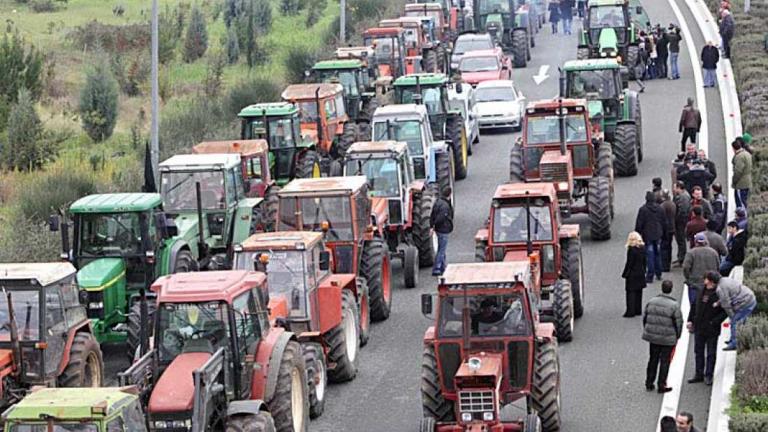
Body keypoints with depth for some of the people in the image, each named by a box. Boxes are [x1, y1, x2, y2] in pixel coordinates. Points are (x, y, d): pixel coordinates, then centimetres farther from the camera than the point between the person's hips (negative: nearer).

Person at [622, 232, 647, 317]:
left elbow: (629, 263, -16)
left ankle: (630, 312, 0)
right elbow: (644, 261, 8)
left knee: (631, 292, 0)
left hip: (632, 274, -7)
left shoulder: (631, 249, -19)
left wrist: (624, 274, -8)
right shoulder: (643, 247, 1)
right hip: (641, 273, 7)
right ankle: (638, 310, 21)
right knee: (639, 292, 15)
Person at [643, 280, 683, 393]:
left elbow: (644, 318, 8)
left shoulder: (651, 302, 0)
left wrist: (647, 331, 20)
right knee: (665, 361, 6)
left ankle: (649, 383, 22)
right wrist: (677, 336, 5)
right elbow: (679, 323, -10)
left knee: (653, 360, 17)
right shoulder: (674, 305, -14)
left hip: (652, 337, 4)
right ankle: (661, 385, 9)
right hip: (668, 339, -4)